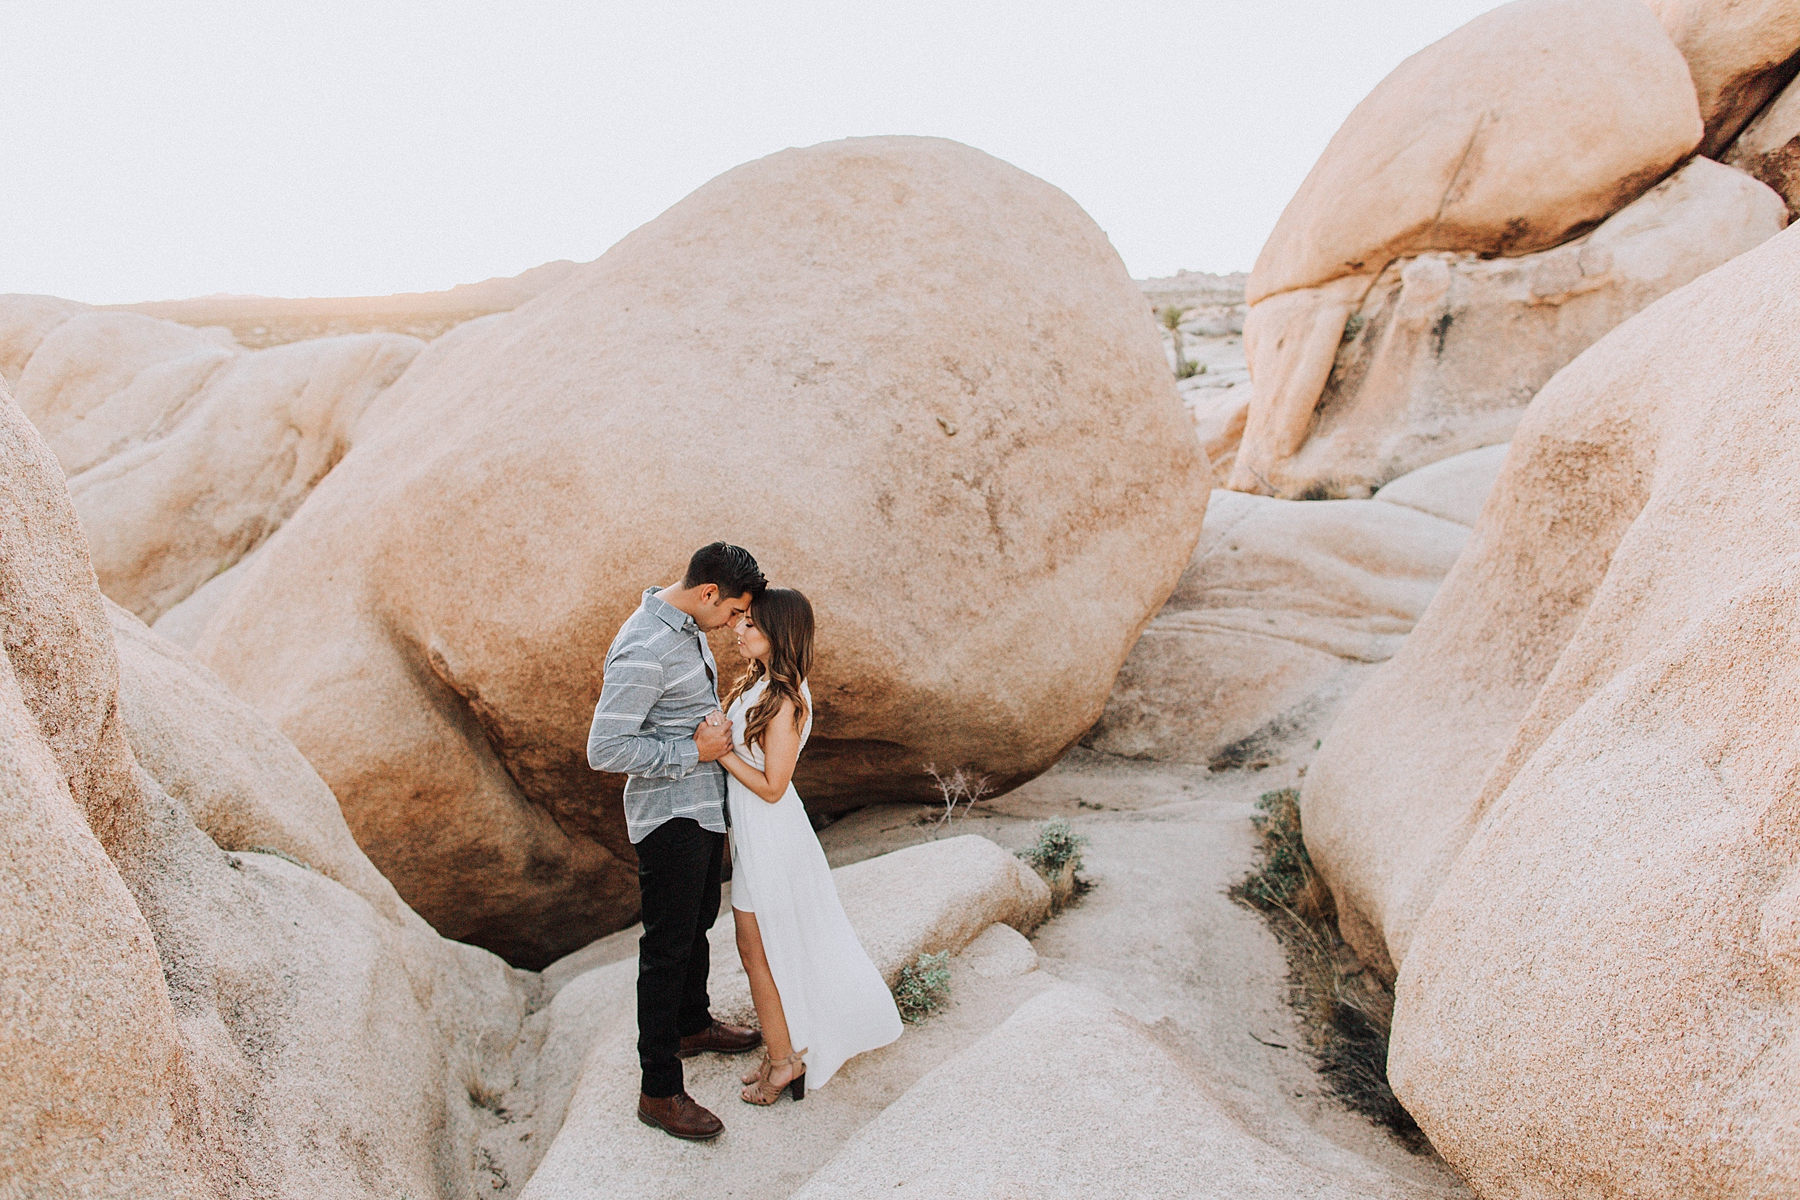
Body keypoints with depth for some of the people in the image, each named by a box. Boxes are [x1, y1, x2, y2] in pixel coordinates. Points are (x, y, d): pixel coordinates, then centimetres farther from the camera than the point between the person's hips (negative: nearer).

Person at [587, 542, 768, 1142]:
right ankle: (659, 1092, 12)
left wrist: (717, 729, 0)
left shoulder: (687, 626, 4)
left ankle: (693, 1024, 47)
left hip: (704, 808, 10)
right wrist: (694, 750, -23)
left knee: (698, 922, 26)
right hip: (669, 817, -10)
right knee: (667, 947, 0)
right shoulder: (642, 652, -27)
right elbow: (605, 749, -28)